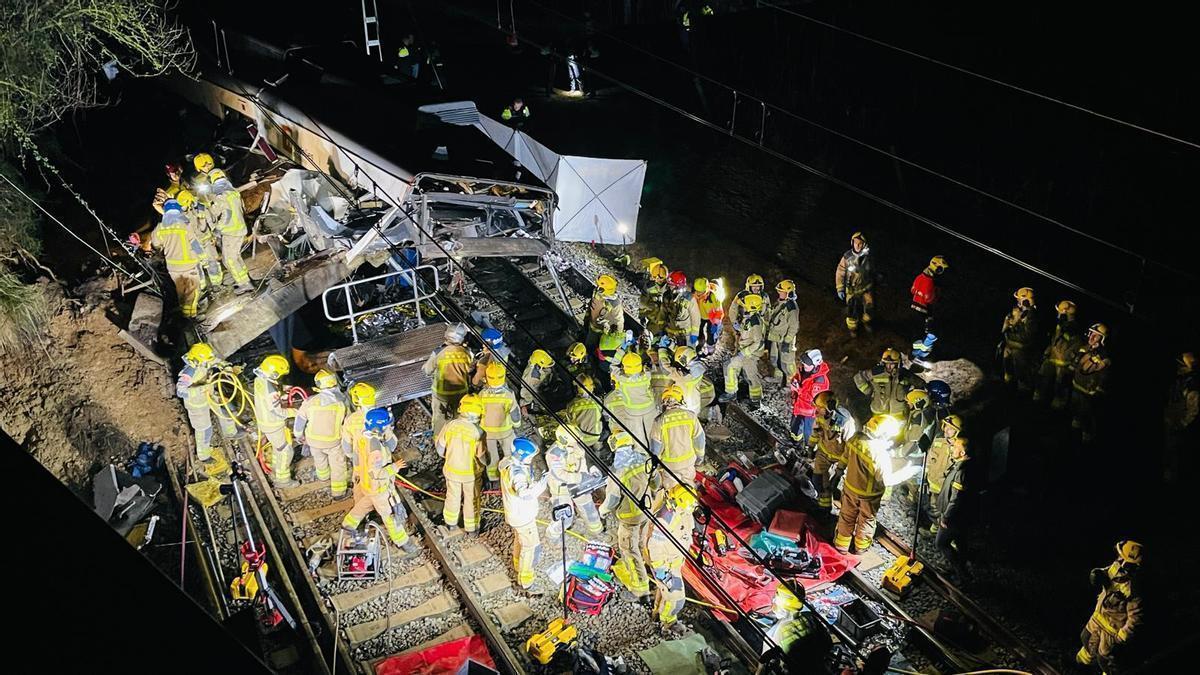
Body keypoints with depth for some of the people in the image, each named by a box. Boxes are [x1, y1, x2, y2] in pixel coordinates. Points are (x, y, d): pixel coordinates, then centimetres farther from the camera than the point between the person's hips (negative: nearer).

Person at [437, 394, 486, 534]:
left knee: (452, 496, 26)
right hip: (471, 473, -3)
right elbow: (482, 456, -21)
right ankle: (471, 528, 36)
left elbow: (440, 446, -6)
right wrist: (485, 461, 2)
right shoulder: (477, 432, -29)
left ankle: (451, 523, 46)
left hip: (452, 470, 3)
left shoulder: (449, 426, -20)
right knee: (471, 500, 20)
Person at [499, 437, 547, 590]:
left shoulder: (508, 462, -7)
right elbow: (525, 494, -50)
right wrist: (542, 481, -43)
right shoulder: (516, 472, -37)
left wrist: (529, 468, -5)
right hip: (522, 516, -9)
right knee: (531, 547, 10)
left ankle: (519, 564, 54)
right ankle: (525, 578, 25)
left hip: (515, 512, 9)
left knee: (519, 538, 31)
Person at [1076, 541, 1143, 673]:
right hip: (1098, 616, 8)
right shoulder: (1116, 566, -19)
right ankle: (1086, 658, 63)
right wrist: (1097, 573, -25)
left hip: (1112, 627, -7)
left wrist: (1121, 638, -21)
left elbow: (1135, 618, -30)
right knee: (1087, 639, 32)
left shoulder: (1132, 590, -39)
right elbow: (1105, 572, 1)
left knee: (1104, 658, 16)